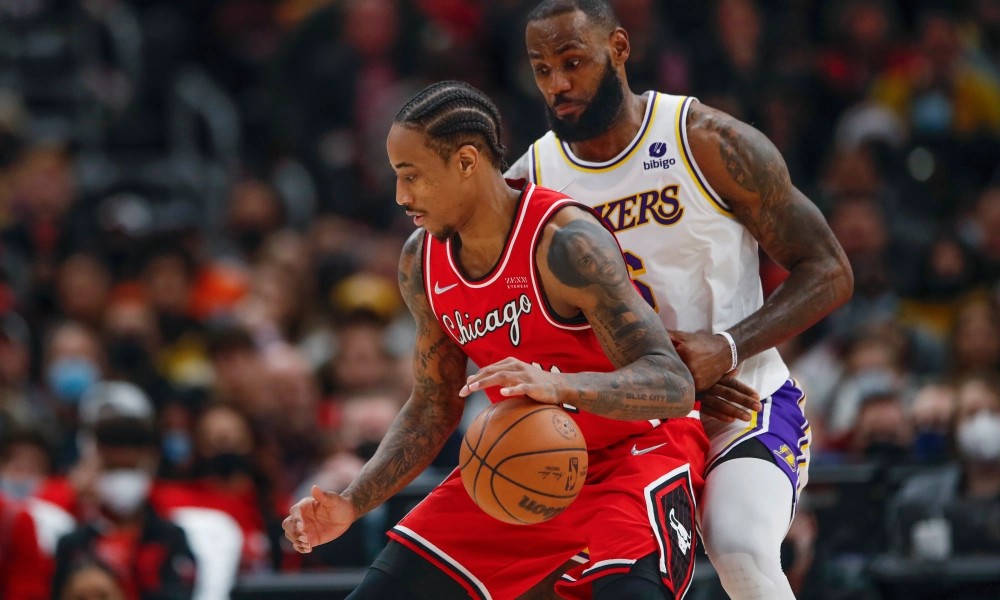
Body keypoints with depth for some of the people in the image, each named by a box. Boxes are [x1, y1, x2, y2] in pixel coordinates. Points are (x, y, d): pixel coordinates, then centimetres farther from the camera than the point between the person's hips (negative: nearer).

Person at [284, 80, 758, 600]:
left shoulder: (564, 242, -27)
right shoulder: (422, 262, -4)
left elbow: (672, 386, -32)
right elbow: (433, 407, 8)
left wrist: (559, 386, -51)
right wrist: (351, 505, -5)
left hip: (637, 447, -7)